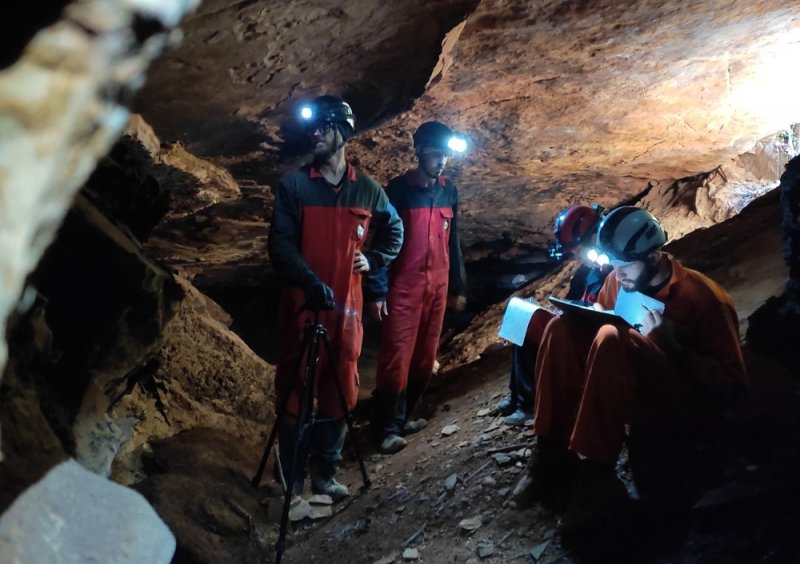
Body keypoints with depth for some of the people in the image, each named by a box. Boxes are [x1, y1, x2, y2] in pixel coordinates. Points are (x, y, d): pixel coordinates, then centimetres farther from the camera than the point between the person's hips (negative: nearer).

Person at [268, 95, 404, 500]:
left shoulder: (367, 189, 7)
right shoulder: (293, 185, -1)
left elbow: (394, 231, 23)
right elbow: (280, 243, -8)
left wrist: (373, 260, 6)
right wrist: (310, 282, -22)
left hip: (346, 304, 3)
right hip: (303, 303, -3)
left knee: (340, 389, 9)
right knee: (295, 389, 2)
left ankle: (325, 473, 23)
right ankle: (292, 478, 14)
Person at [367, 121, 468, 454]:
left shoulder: (449, 191, 9)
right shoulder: (398, 189, -8)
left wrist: (458, 286, 14)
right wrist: (377, 291, -14)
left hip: (438, 288, 6)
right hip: (403, 288, -5)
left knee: (425, 357, 10)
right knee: (396, 358, -5)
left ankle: (403, 416, 25)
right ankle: (387, 427, 6)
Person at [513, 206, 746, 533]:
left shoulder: (703, 297, -14)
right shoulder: (619, 280, 2)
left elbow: (731, 384, -13)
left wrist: (674, 346, -26)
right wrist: (589, 317, -5)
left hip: (683, 398, -6)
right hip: (626, 386, 6)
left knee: (611, 339, -33)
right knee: (563, 327, -15)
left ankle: (595, 476, -30)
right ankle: (552, 454, -20)